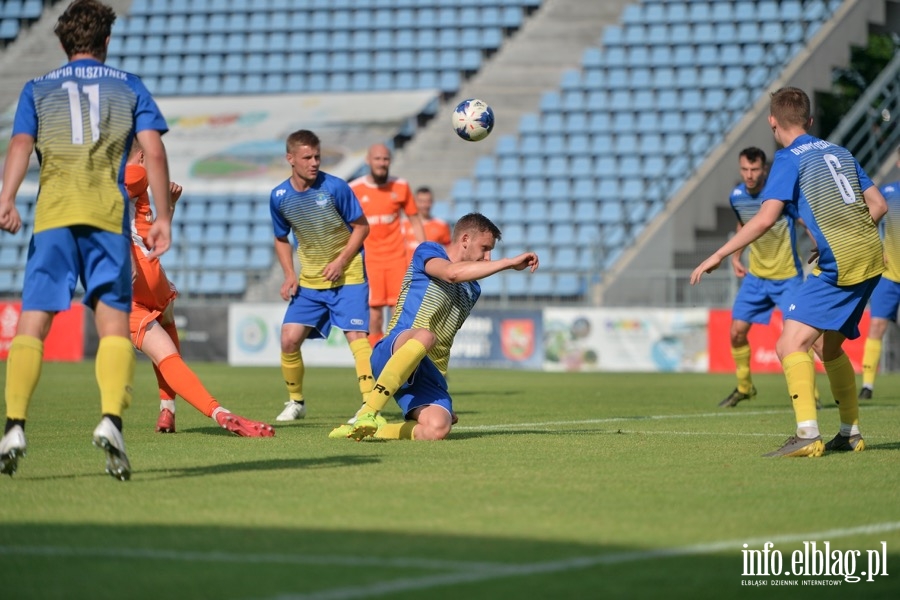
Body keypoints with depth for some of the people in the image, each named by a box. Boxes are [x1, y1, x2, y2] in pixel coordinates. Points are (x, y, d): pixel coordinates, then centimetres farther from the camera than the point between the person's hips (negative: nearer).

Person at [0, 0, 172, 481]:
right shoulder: (129, 87, 17)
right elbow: (154, 152, 6)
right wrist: (163, 217, 6)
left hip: (52, 214, 0)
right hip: (109, 215, 0)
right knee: (114, 321, 1)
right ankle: (111, 418, -20)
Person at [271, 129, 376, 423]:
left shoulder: (335, 187, -14)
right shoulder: (279, 197, -3)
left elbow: (361, 226, -5)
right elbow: (281, 239, 13)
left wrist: (341, 261, -15)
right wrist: (289, 274, 0)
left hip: (347, 275, -4)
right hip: (309, 280, 4)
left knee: (356, 335, -17)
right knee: (289, 338, -3)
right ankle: (295, 402, 18)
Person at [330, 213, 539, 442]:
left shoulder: (473, 290, 25)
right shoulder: (428, 251, 4)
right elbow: (452, 273, -19)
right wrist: (509, 263, -19)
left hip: (431, 374, 6)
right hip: (393, 354, -6)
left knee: (438, 429, -26)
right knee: (424, 336, -43)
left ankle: (366, 429, -8)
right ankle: (367, 413, -40)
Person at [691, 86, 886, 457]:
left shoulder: (789, 159, -3)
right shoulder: (838, 152, 18)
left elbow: (765, 219, -15)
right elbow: (878, 205, 18)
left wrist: (719, 255, -10)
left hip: (840, 263, -8)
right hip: (871, 258, 8)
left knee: (790, 345, -13)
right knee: (829, 346, 22)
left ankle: (807, 434, -27)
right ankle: (850, 434, 26)